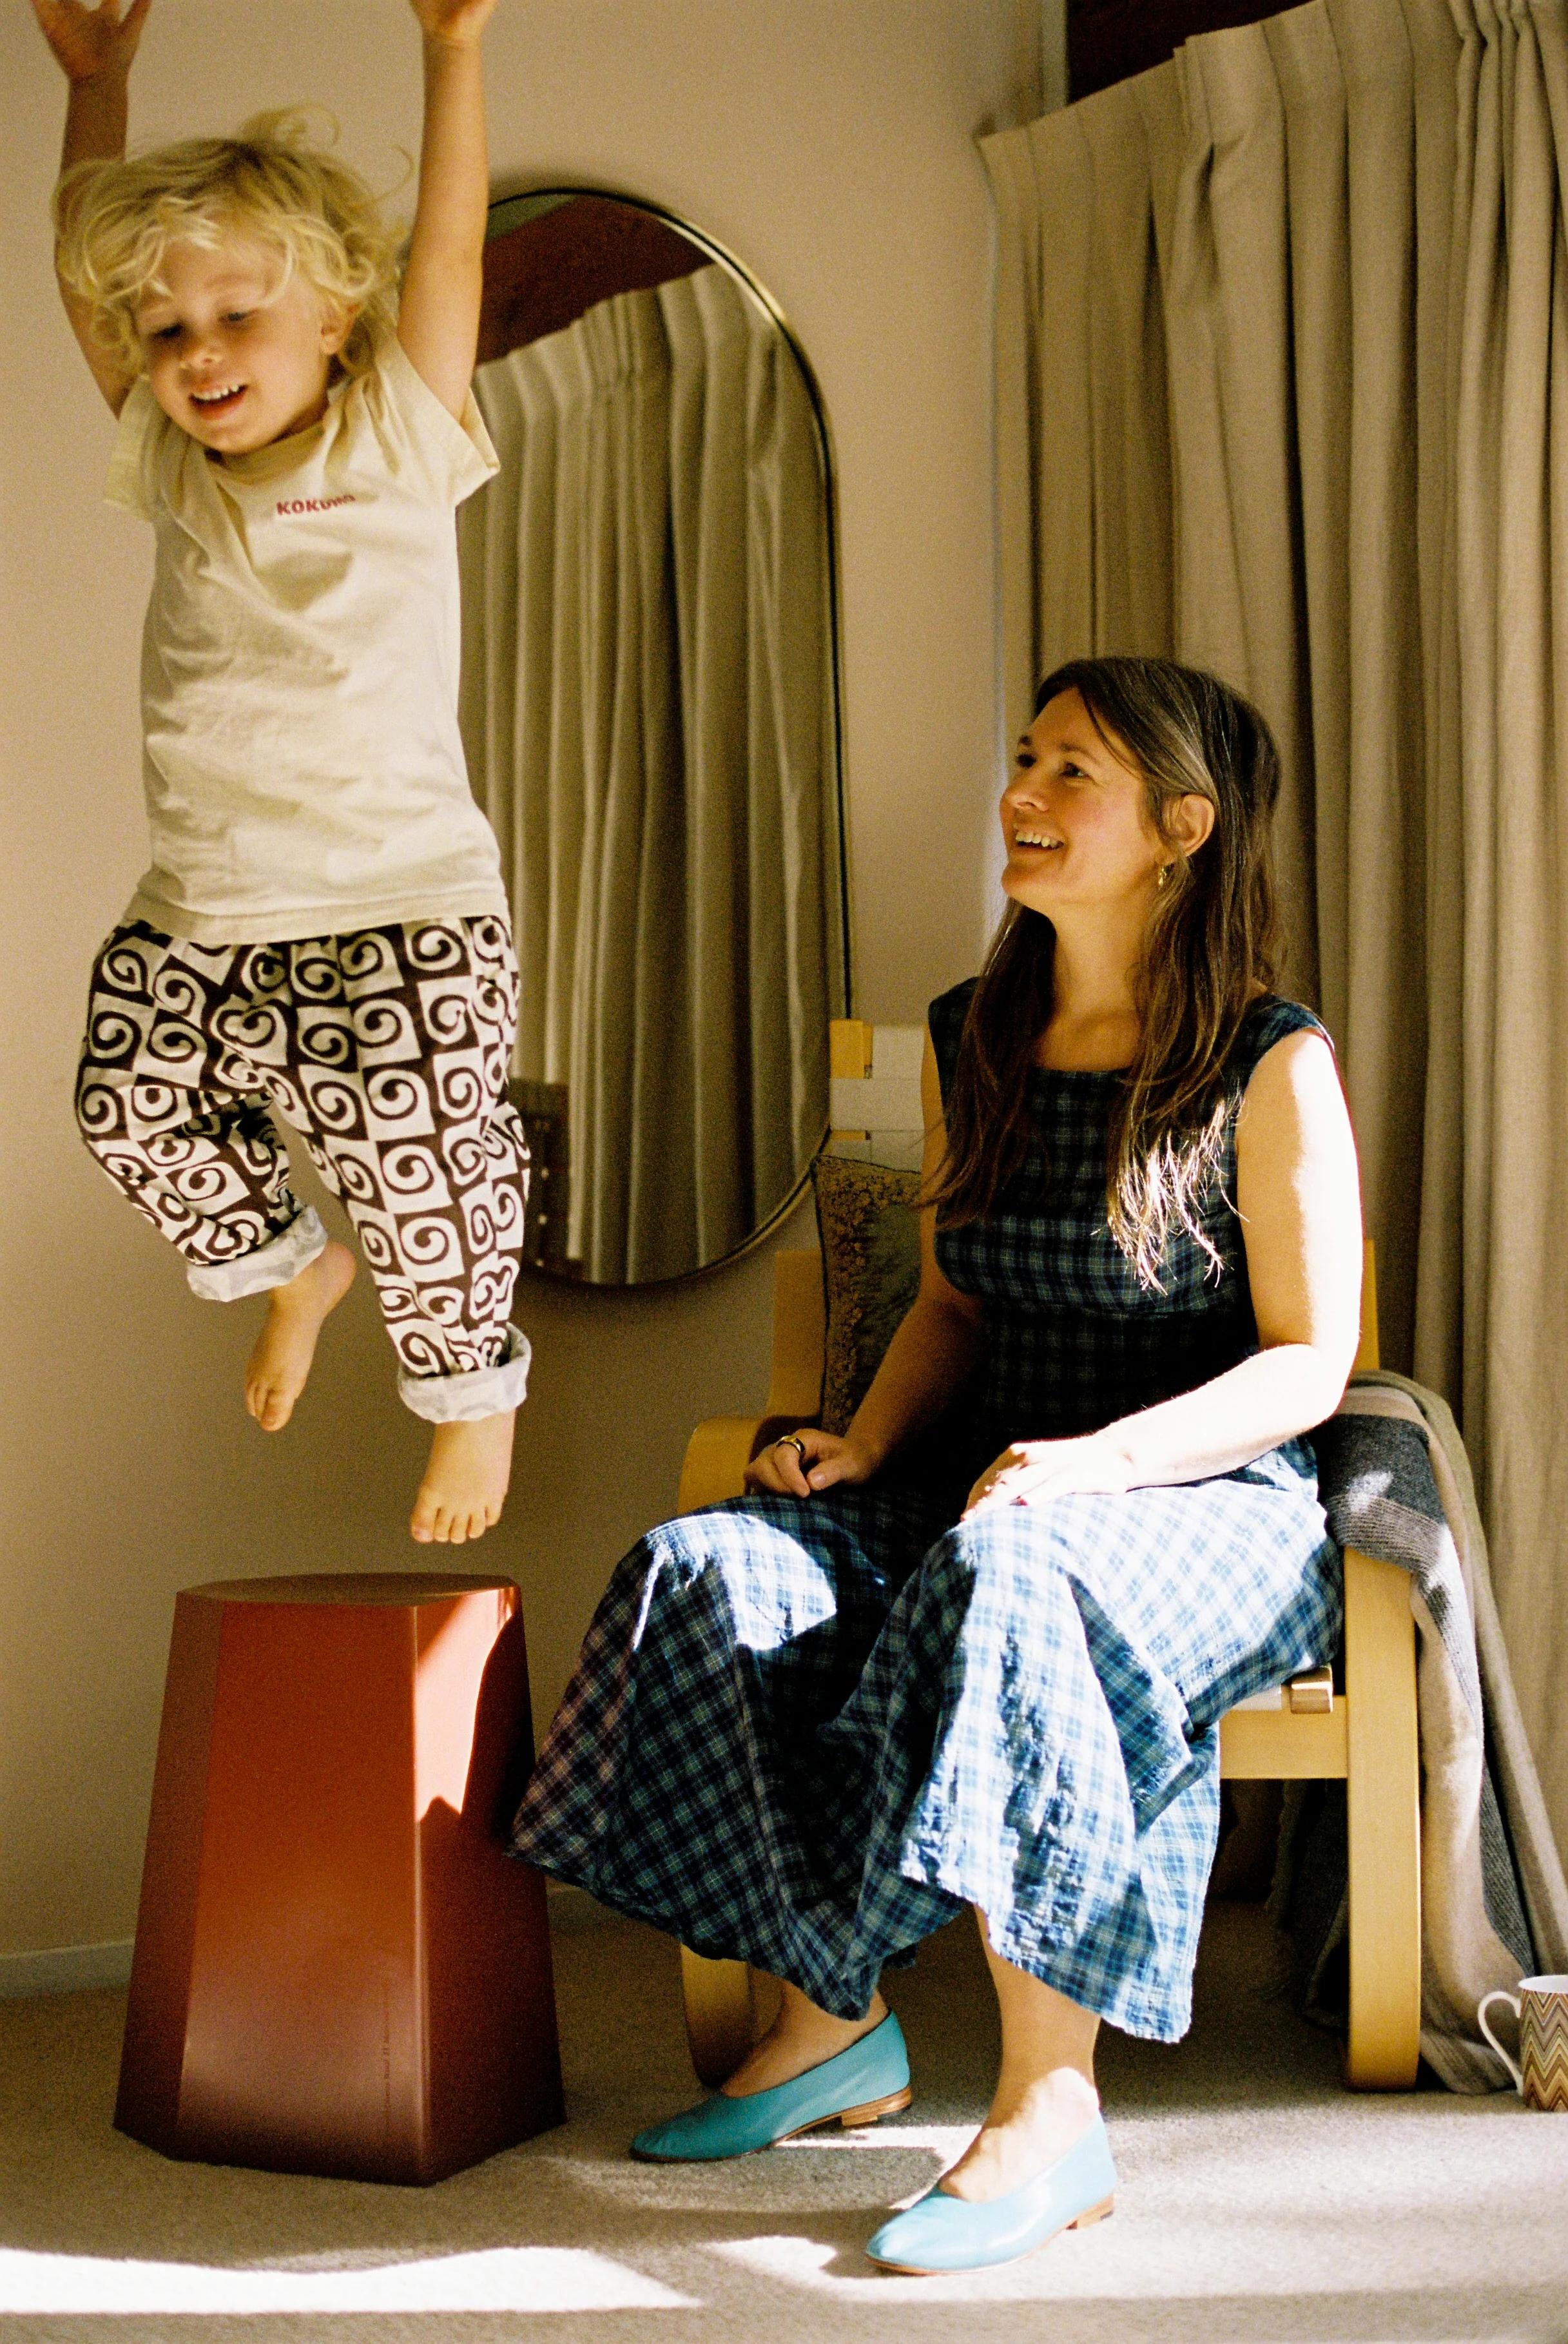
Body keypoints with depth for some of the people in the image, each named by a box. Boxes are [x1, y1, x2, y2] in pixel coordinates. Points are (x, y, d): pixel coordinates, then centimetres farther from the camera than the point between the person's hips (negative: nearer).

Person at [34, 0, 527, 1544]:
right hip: (196, 923, 6)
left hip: (397, 910, -6)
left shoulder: (395, 448, -3)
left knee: (417, 1171, -5)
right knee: (135, 1116, 9)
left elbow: (448, 252, -10)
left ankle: (473, 1387, 22)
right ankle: (294, 1268, 38)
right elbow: (85, 271, 15)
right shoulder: (174, 469, 9)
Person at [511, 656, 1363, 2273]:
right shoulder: (972, 1042, 12)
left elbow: (1307, 1362, -9)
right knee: (713, 1576, -21)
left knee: (1003, 1575, -39)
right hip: (1000, 1479, 6)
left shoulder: (1272, 1066, -7)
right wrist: (869, 1443, -1)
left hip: (1217, 1502, -6)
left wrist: (1094, 1456, -23)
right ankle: (830, 2018, -7)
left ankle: (1052, 2109, -31)